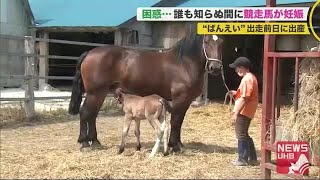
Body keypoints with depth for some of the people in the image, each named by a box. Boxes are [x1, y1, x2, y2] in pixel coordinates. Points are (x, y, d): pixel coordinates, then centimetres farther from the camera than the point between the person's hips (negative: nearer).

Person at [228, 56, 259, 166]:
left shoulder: (247, 79, -18)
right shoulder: (251, 77, 14)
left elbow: (244, 98, -23)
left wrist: (236, 113, -23)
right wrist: (236, 93, 13)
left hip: (243, 112, -10)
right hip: (247, 112, 10)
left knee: (241, 135, 0)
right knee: (244, 135, 17)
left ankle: (243, 159, 8)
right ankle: (252, 158, 22)